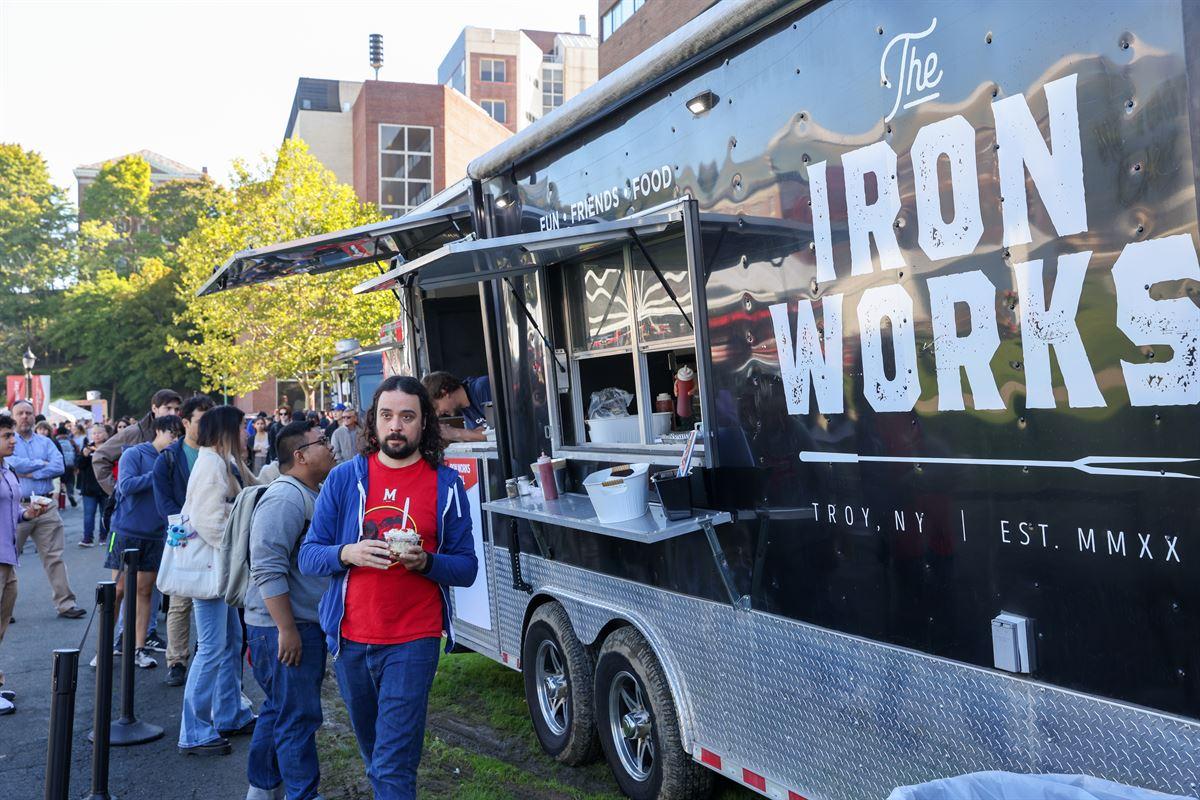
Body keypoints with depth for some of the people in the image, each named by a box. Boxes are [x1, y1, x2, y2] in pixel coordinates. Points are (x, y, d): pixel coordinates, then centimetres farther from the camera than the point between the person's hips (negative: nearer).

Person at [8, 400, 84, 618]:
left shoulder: (45, 442, 13)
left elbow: (59, 467, -2)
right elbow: (11, 463, -16)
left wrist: (32, 473, -12)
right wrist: (42, 463, -5)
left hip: (46, 507, 3)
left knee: (55, 556, 2)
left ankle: (65, 604, 4)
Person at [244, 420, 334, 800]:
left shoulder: (311, 495, 14)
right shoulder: (285, 498, -18)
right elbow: (268, 569, -25)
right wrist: (287, 629, -25)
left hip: (304, 625, 10)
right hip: (284, 628, -10)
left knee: (279, 710, 18)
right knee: (298, 717, -4)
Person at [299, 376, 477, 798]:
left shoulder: (445, 485, -2)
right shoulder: (344, 477, 2)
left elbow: (466, 568, -2)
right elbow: (308, 556, 1)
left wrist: (425, 562, -21)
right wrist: (348, 553, -19)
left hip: (413, 641, -3)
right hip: (350, 637, 3)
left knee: (393, 765, -5)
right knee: (372, 749, 21)